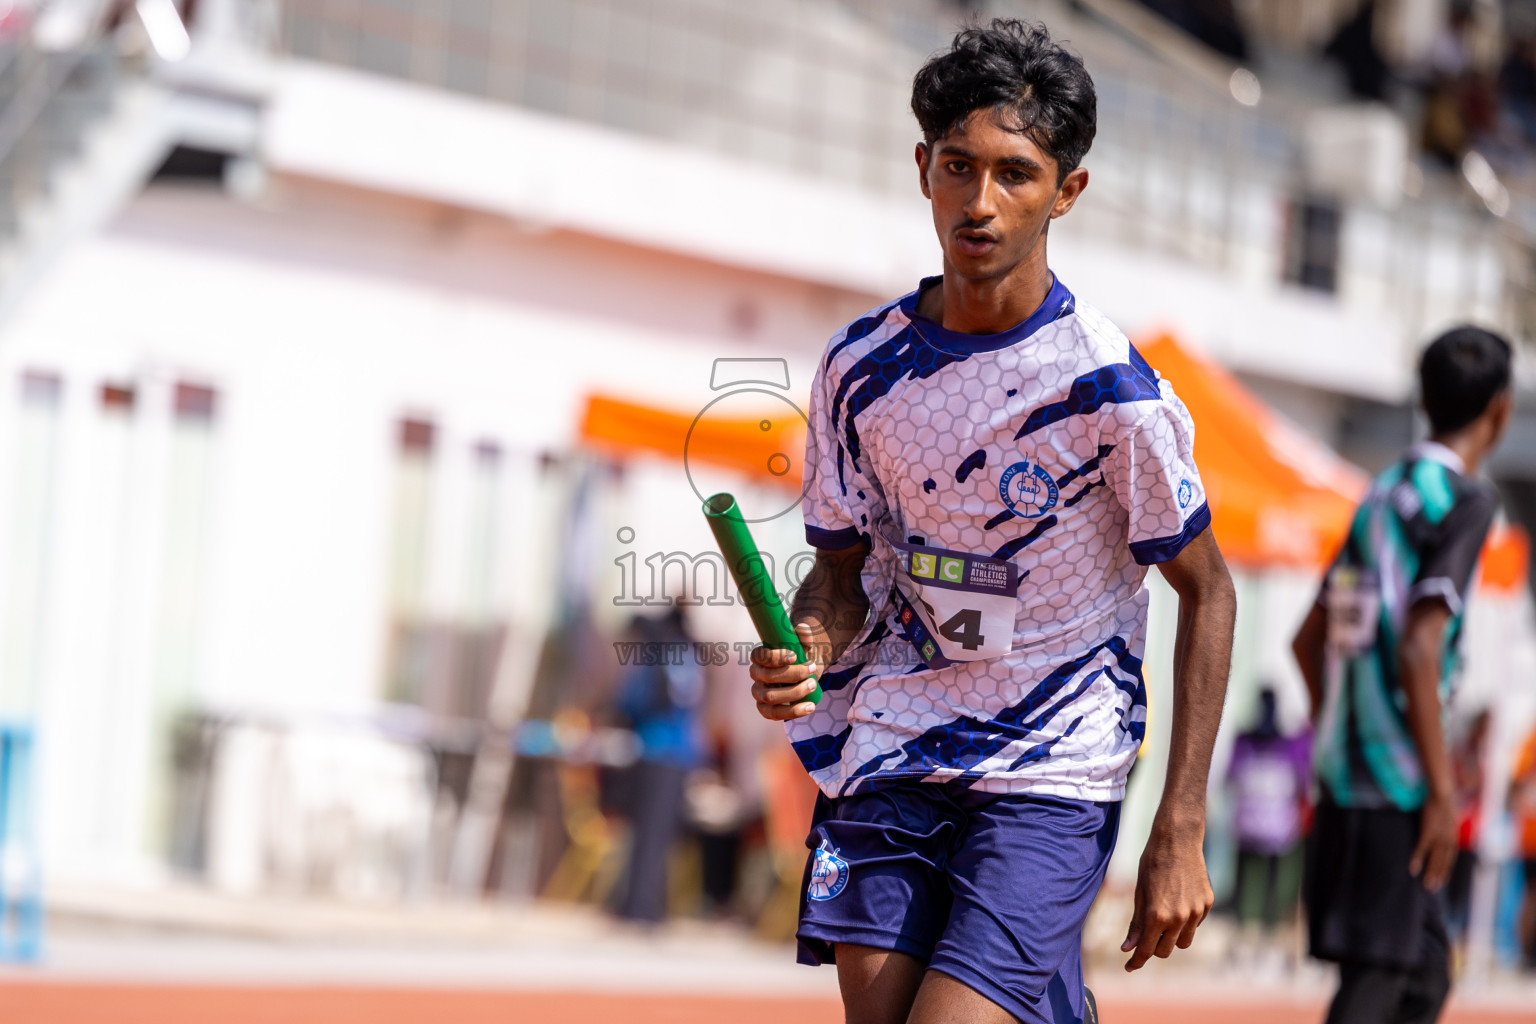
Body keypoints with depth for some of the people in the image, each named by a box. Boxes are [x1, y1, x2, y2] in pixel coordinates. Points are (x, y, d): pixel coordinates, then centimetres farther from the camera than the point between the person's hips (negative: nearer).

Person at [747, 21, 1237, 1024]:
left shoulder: (1109, 386, -12)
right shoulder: (862, 366, 0)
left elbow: (1206, 591, -3)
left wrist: (1180, 834, -7)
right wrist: (808, 646, -12)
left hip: (1052, 777, -4)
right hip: (889, 755, 4)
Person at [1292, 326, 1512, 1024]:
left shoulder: (1385, 492, 15)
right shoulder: (1464, 500, -10)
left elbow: (1309, 640, 20)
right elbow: (1418, 648, -19)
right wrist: (1442, 787, -16)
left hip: (1345, 776, 8)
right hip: (1395, 788, -8)